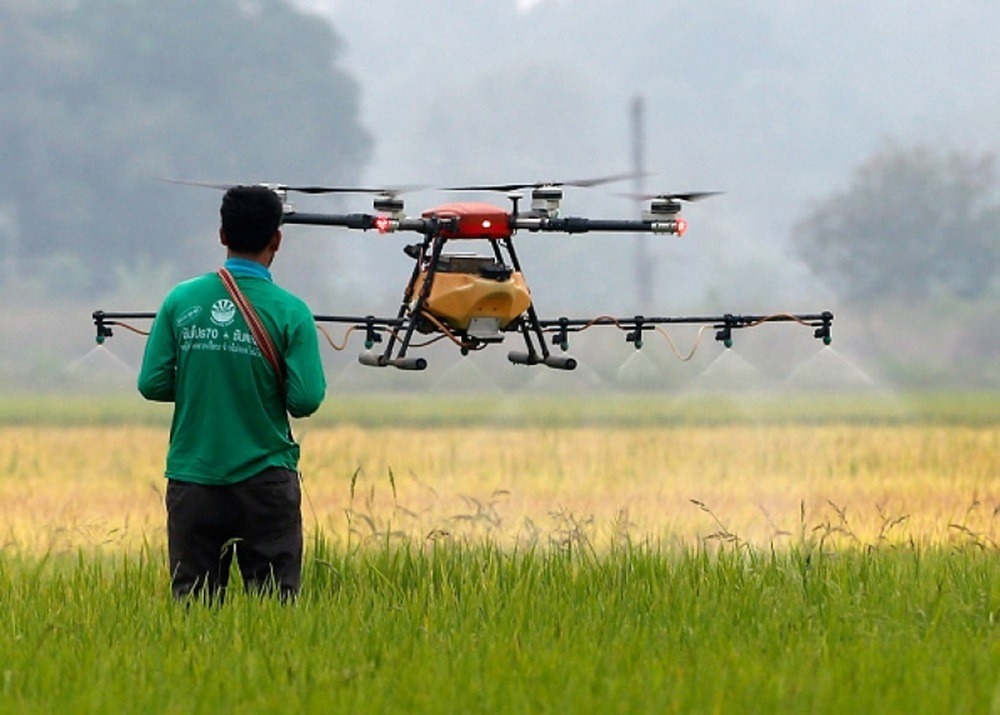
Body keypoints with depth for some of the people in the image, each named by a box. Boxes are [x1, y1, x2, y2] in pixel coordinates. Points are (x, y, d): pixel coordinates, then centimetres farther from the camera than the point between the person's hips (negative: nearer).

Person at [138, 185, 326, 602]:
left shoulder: (181, 301, -1)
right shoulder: (289, 312, -8)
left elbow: (152, 385, -1)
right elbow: (306, 401, -12)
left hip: (192, 478, 2)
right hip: (264, 479, -2)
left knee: (192, 601, 7)